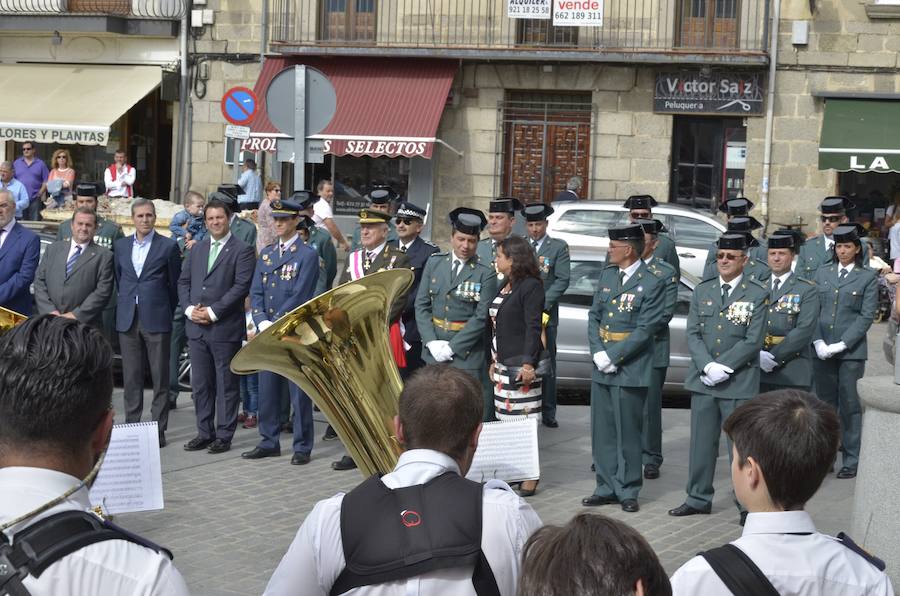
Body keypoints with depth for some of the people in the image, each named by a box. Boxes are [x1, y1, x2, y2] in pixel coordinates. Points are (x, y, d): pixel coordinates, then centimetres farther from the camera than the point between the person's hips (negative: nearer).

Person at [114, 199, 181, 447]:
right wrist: (124, 306, 13)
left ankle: (158, 429, 3)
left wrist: (167, 312, 7)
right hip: (128, 320, 3)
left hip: (157, 320, -3)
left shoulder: (168, 246, 0)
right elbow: (118, 279, 18)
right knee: (131, 377, 6)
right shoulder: (121, 246, 11)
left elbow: (175, 284, 4)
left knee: (160, 377, -1)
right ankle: (132, 424, 13)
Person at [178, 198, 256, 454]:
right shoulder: (196, 250, 16)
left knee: (226, 384, 1)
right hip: (196, 326, 6)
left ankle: (224, 435, 6)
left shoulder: (242, 250, -4)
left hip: (225, 327, -6)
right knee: (200, 384, 10)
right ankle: (204, 433, 18)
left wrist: (213, 312, -15)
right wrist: (189, 308, -3)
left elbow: (241, 286, -12)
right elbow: (183, 282, 15)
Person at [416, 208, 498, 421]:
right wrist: (432, 342, -6)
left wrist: (452, 347, -13)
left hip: (468, 353, -4)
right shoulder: (434, 263, 7)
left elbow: (482, 316, -9)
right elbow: (421, 305, 6)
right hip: (434, 350, 4)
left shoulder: (486, 273, -4)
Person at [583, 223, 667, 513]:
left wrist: (613, 356, -15)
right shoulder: (607, 275, 10)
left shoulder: (651, 284, -10)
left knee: (628, 433, 1)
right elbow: (594, 316, 11)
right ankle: (606, 488, 21)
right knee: (602, 432, 11)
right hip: (602, 368, 6)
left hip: (630, 369, -6)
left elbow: (645, 330, -13)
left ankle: (628, 492, 11)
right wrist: (598, 353, -3)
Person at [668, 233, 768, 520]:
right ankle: (698, 499, 21)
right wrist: (708, 366, -11)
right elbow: (693, 334, 5)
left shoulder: (757, 295, -3)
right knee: (701, 441, 11)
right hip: (703, 379, 4)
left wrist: (722, 368, -15)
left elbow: (753, 341, -9)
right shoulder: (702, 291, 9)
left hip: (739, 382, -4)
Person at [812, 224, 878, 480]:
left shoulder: (868, 277, 0)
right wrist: (818, 342, -7)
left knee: (850, 405, 0)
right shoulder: (822, 274, 11)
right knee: (825, 404, 9)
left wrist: (841, 344, -13)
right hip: (822, 350, 3)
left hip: (851, 351, -3)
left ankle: (851, 461, 5)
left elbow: (866, 316, -6)